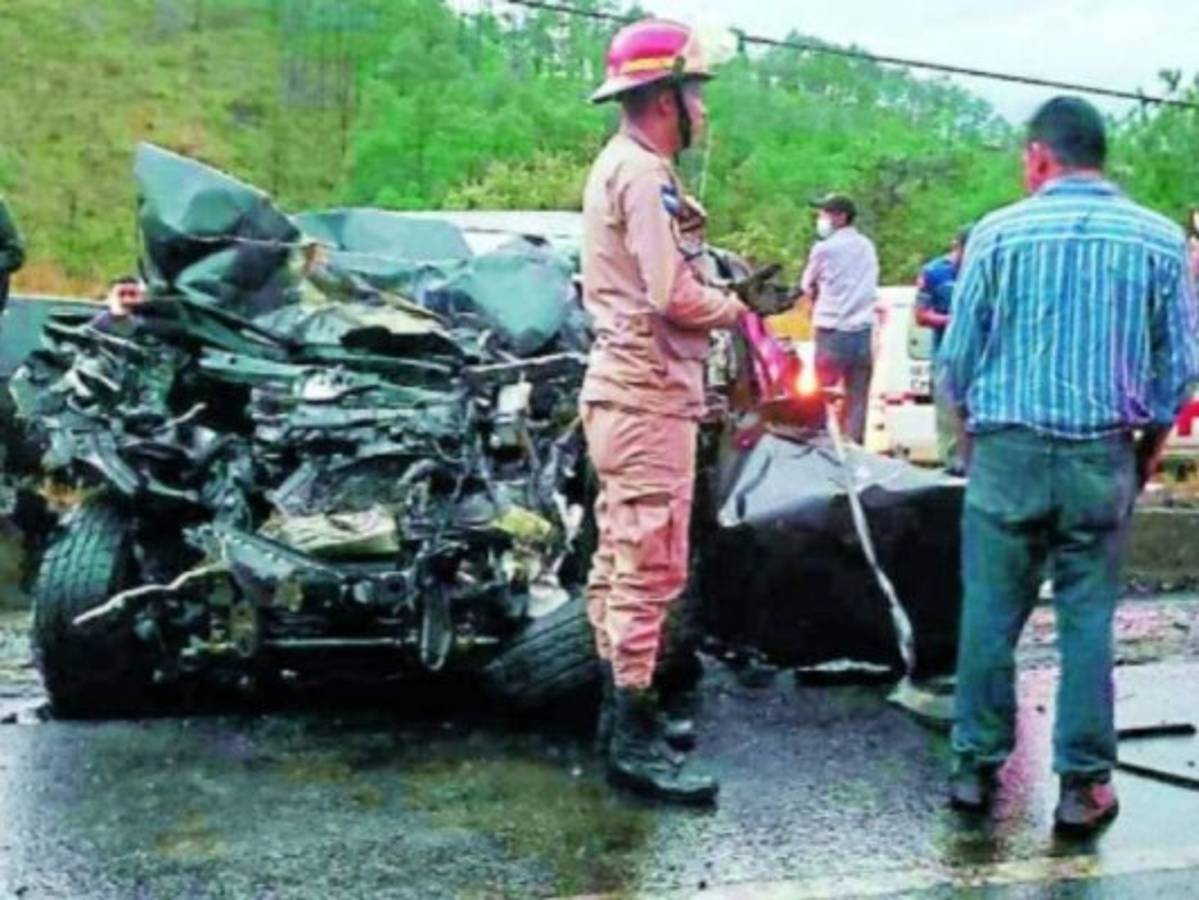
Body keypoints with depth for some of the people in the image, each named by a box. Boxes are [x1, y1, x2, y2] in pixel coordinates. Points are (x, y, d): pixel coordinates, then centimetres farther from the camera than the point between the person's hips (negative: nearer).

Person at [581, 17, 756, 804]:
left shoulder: (621, 167, 17)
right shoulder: (643, 174, -15)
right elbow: (675, 298, -22)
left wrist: (718, 278, 4)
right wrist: (735, 307, -4)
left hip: (627, 389, 11)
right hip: (648, 396, -11)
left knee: (621, 560, 15)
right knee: (651, 568, -7)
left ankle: (621, 709, 25)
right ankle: (634, 738, -1)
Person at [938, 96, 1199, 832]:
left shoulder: (999, 234, -5)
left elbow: (958, 356, -1)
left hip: (1008, 450, -1)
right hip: (1104, 457, 1)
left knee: (991, 615, 9)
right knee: (1088, 621, 9)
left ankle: (978, 767, 19)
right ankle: (1084, 785, 15)